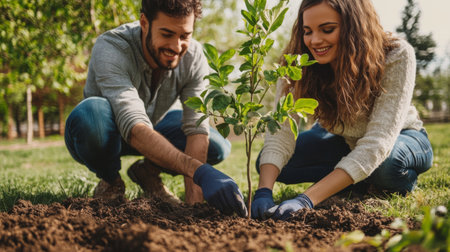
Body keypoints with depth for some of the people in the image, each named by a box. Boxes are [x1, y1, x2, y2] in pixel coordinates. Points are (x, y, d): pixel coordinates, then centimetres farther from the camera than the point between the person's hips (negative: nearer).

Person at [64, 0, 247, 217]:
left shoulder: (194, 56, -21)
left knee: (217, 148, -17)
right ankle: (110, 181, -6)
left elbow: (196, 128, -24)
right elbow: (135, 129, -47)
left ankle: (148, 171, 11)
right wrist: (200, 172, -59)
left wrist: (194, 201, -35)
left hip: (155, 128, 4)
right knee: (91, 112, -39)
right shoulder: (110, 49, -35)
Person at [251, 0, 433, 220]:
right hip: (340, 140, 4)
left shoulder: (396, 57, -33)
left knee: (387, 162, -39)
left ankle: (403, 179, -2)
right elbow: (281, 131, -29)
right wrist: (264, 191, -49)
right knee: (268, 164, -19)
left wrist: (308, 199, -49)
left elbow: (377, 142, -40)